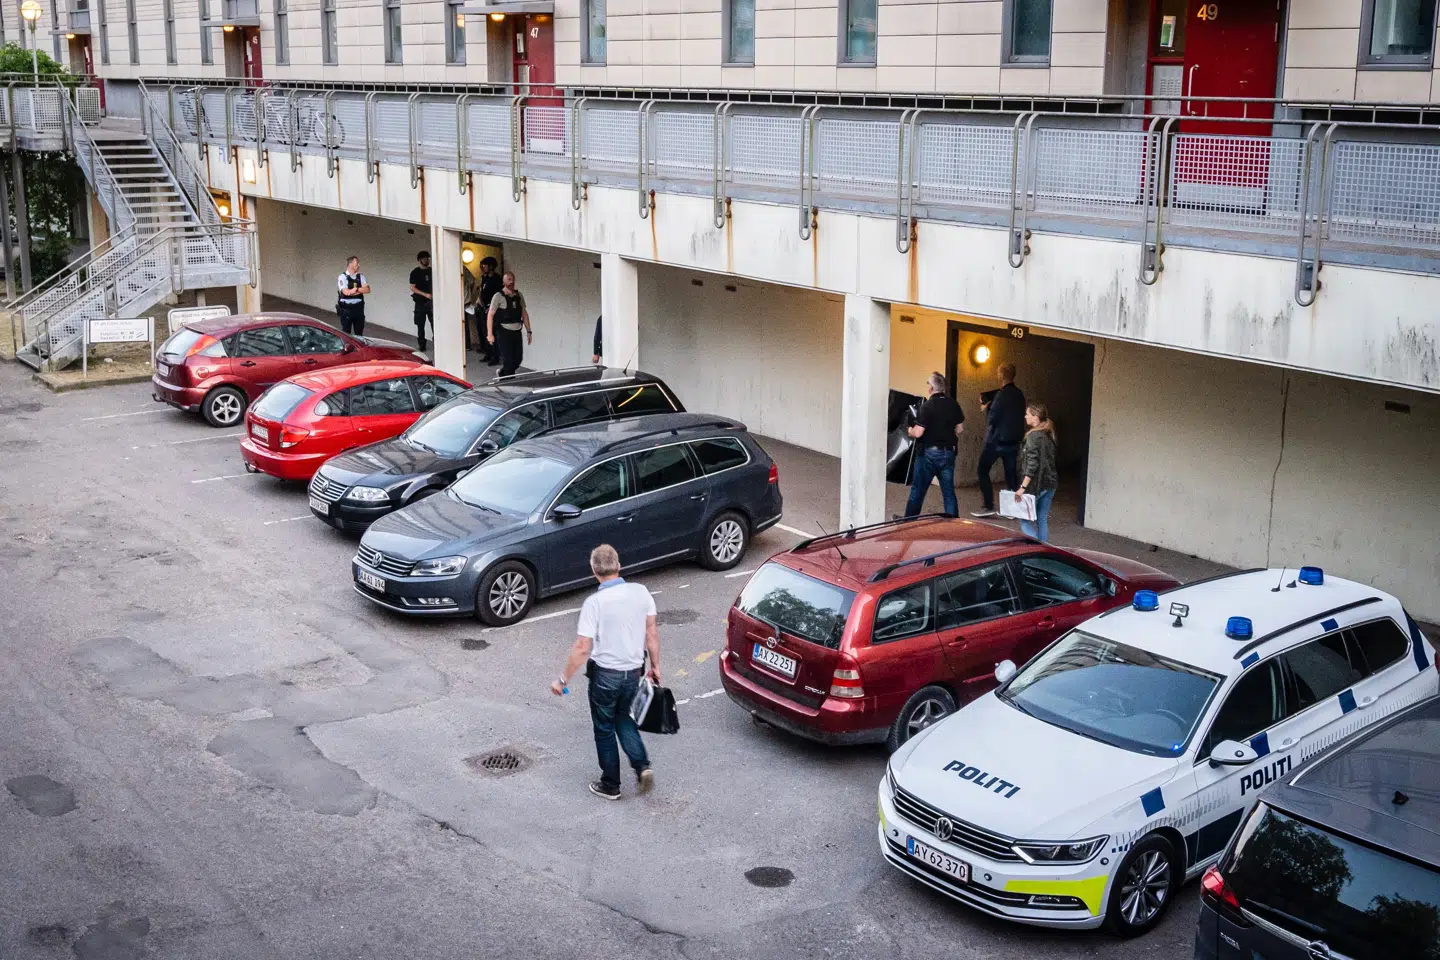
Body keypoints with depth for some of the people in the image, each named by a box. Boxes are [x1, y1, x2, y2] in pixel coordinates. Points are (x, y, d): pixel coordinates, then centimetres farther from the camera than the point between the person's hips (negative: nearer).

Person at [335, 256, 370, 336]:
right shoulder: (342, 277, -7)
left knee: (359, 334, 10)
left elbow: (367, 290, -5)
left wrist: (356, 289, -18)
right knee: (346, 333, 3)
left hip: (358, 308, 4)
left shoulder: (361, 277, 7)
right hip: (346, 309, -4)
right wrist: (361, 290, -12)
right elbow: (346, 292, -19)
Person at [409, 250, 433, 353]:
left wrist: (434, 295, -1)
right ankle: (422, 346, 8)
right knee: (420, 325, 2)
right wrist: (425, 294, -16)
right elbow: (412, 288, -6)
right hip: (420, 302, -2)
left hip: (431, 301, 3)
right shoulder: (415, 272, -1)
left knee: (435, 323, -4)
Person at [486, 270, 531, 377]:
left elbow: (524, 314, 16)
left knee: (517, 360, 8)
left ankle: (503, 373, 33)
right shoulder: (499, 296, -7)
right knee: (508, 361, -6)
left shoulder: (519, 295, 10)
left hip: (517, 332, 5)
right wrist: (490, 334, -19)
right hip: (504, 333, -5)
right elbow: (490, 315, -11)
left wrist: (528, 331, 11)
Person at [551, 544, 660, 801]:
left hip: (605, 674, -4)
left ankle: (611, 785, 24)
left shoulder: (595, 602, -20)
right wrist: (655, 666, 16)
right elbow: (651, 633, 2)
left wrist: (563, 680, -9)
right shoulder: (641, 592, -6)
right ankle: (642, 766, 9)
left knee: (604, 729, 14)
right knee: (623, 718, 26)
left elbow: (582, 648, -19)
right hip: (633, 671, 4)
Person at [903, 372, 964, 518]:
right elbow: (960, 429, 9)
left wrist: (910, 430, 2)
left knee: (918, 489, 7)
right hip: (948, 452, 5)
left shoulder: (927, 406, -16)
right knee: (948, 491, 10)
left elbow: (918, 433, -19)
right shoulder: (953, 405, 1)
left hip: (929, 452, -5)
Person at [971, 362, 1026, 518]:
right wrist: (991, 407, 12)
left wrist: (986, 408, 1)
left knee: (983, 471, 1)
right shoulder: (1019, 394, 8)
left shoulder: (1002, 394, -17)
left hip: (997, 440, -7)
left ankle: (989, 507, -5)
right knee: (1011, 473, 11)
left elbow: (992, 418, -17)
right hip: (1014, 440, 8)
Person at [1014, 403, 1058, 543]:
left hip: (1036, 484, -8)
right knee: (1042, 521, 13)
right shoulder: (1049, 435, 11)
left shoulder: (1033, 436, -14)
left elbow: (1032, 464, -20)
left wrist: (1023, 487, -19)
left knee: (1026, 521, -1)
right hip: (1050, 484, 8)